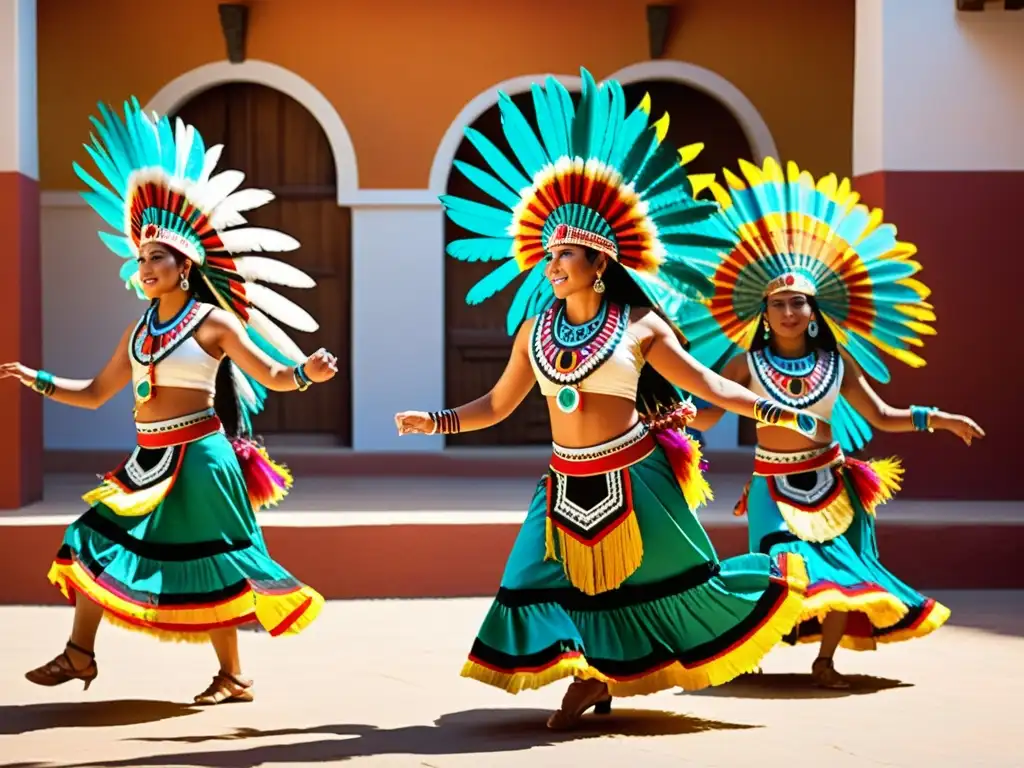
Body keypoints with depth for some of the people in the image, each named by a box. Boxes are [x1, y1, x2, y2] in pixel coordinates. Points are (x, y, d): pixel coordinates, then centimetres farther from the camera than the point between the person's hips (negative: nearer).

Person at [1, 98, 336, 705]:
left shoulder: (212, 322, -5)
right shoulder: (139, 331, 13)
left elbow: (271, 377, -7)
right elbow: (95, 393, 19)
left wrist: (306, 371, -27)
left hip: (197, 455, -7)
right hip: (150, 457, 7)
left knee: (205, 564, -3)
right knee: (98, 539, 3)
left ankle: (234, 677, 9)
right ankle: (80, 654, 13)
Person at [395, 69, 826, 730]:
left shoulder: (641, 324, -4)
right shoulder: (536, 327, 6)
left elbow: (706, 384, -3)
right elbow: (498, 404, 10)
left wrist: (779, 412, -10)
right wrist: (436, 421, -2)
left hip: (633, 476, -4)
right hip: (569, 482, 4)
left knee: (676, 578, 4)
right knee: (544, 582, -2)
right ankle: (590, 678, 12)